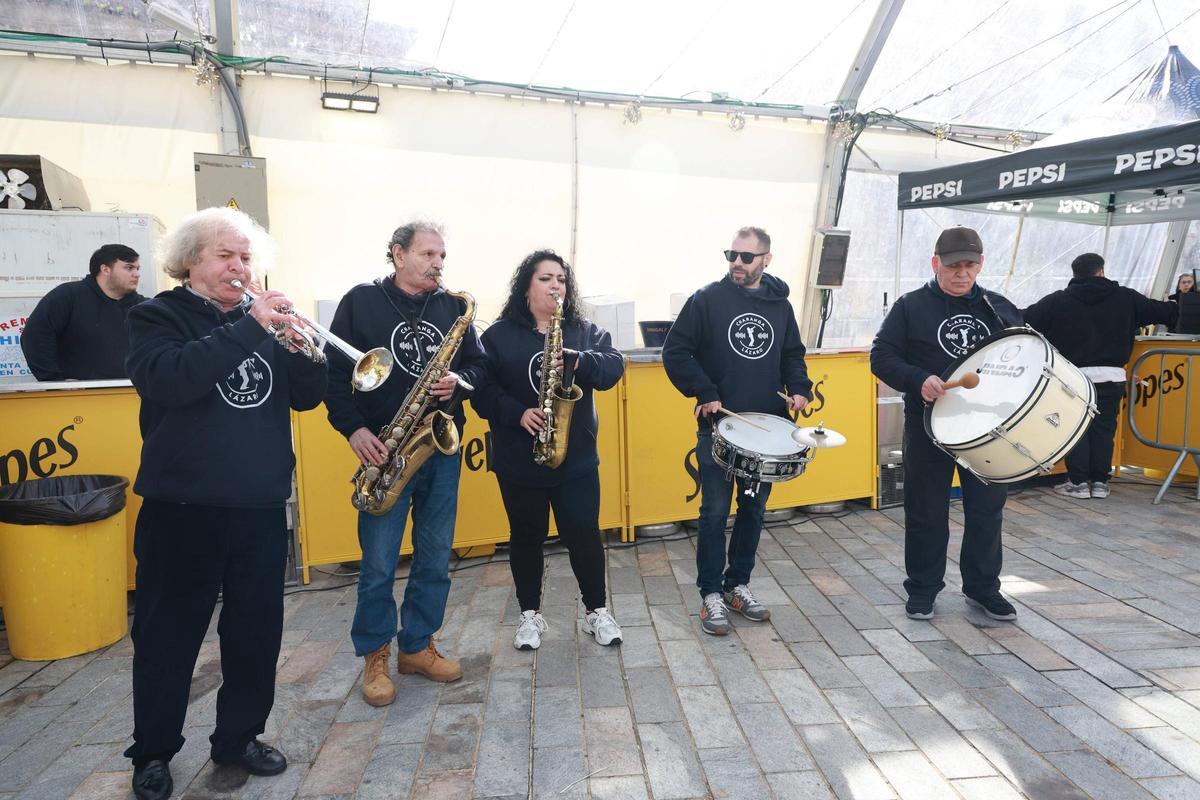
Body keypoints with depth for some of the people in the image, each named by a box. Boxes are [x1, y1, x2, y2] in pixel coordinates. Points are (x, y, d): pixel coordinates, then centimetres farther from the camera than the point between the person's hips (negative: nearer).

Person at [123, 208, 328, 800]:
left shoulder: (264, 318, 10)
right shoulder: (158, 317, -2)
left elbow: (306, 396, 5)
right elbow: (167, 379, -23)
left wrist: (304, 351, -14)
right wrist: (248, 328, -25)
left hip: (262, 508, 4)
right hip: (182, 508, -4)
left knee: (257, 633, 13)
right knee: (168, 637, 10)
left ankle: (238, 738, 33)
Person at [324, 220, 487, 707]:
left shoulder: (453, 307, 9)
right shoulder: (361, 302, 0)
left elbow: (479, 364, 12)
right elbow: (334, 369, -2)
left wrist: (460, 380, -10)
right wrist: (353, 428, -12)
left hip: (442, 448, 4)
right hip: (384, 450, -3)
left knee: (435, 557, 10)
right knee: (379, 562, 2)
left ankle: (418, 646, 27)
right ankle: (375, 657, 20)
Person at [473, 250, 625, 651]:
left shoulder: (586, 331, 5)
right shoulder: (498, 335, 0)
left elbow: (613, 366, -11)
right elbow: (482, 391, -6)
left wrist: (579, 362, -29)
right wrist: (517, 413, -21)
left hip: (577, 459, 1)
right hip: (518, 460, 0)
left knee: (584, 534, 5)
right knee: (526, 536, 12)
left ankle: (596, 610, 24)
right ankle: (530, 614, 29)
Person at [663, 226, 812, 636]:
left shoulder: (780, 305, 8)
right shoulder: (707, 299, -6)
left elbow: (792, 354, 16)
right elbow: (675, 352, -8)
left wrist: (799, 387, -2)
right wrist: (705, 393, -15)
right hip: (718, 425, -4)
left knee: (754, 509, 12)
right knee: (716, 510, 0)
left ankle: (738, 584, 27)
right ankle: (711, 593, 14)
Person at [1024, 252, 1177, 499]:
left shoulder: (1057, 301, -1)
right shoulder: (1125, 298, 5)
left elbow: (1024, 320, -4)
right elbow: (1159, 311, 13)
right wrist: (1171, 307, 36)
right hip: (1111, 376, 2)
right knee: (1104, 428, 10)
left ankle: (1078, 482, 7)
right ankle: (1100, 482, 14)